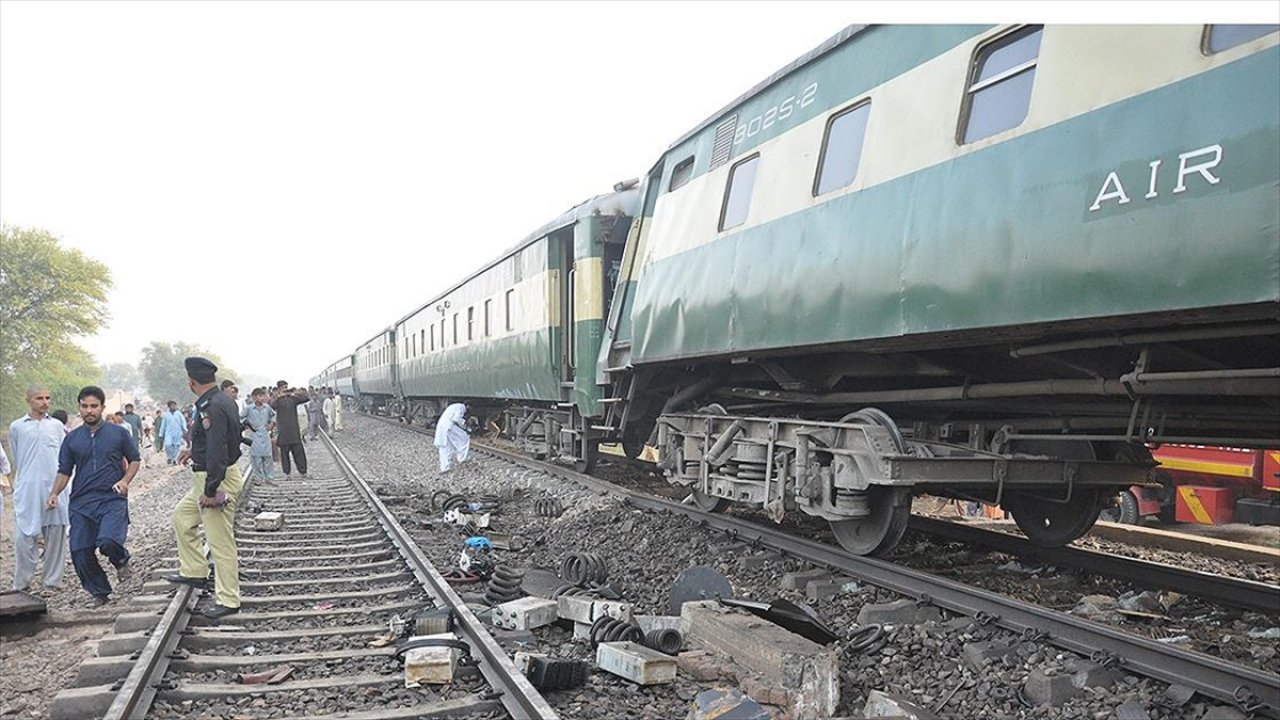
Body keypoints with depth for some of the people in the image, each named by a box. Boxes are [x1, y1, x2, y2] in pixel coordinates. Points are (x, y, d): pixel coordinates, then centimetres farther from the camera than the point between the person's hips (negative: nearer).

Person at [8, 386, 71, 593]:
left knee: (56, 534, 4)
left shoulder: (57, 426, 9)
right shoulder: (16, 427, 5)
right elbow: (17, 459, 14)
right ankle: (21, 583, 10)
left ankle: (52, 580, 14)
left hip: (55, 488, 1)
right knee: (24, 536, -4)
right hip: (27, 490, -1)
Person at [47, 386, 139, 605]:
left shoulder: (119, 433, 4)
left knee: (107, 541, -25)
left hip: (112, 499, -3)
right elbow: (64, 471, 14)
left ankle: (121, 561, 10)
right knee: (80, 552, 1)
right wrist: (55, 493, -3)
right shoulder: (72, 439, 10)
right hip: (81, 503, 4)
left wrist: (125, 480, -6)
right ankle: (99, 592, 22)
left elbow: (134, 460, 11)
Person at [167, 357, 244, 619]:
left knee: (220, 542, -3)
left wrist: (210, 491, -24)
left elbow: (217, 452, -28)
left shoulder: (211, 408, -24)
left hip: (217, 479, -11)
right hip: (206, 477, 11)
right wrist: (196, 452, 34)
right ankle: (194, 572, 35)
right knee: (182, 515, 26)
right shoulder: (222, 400, 7)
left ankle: (228, 601, 6)